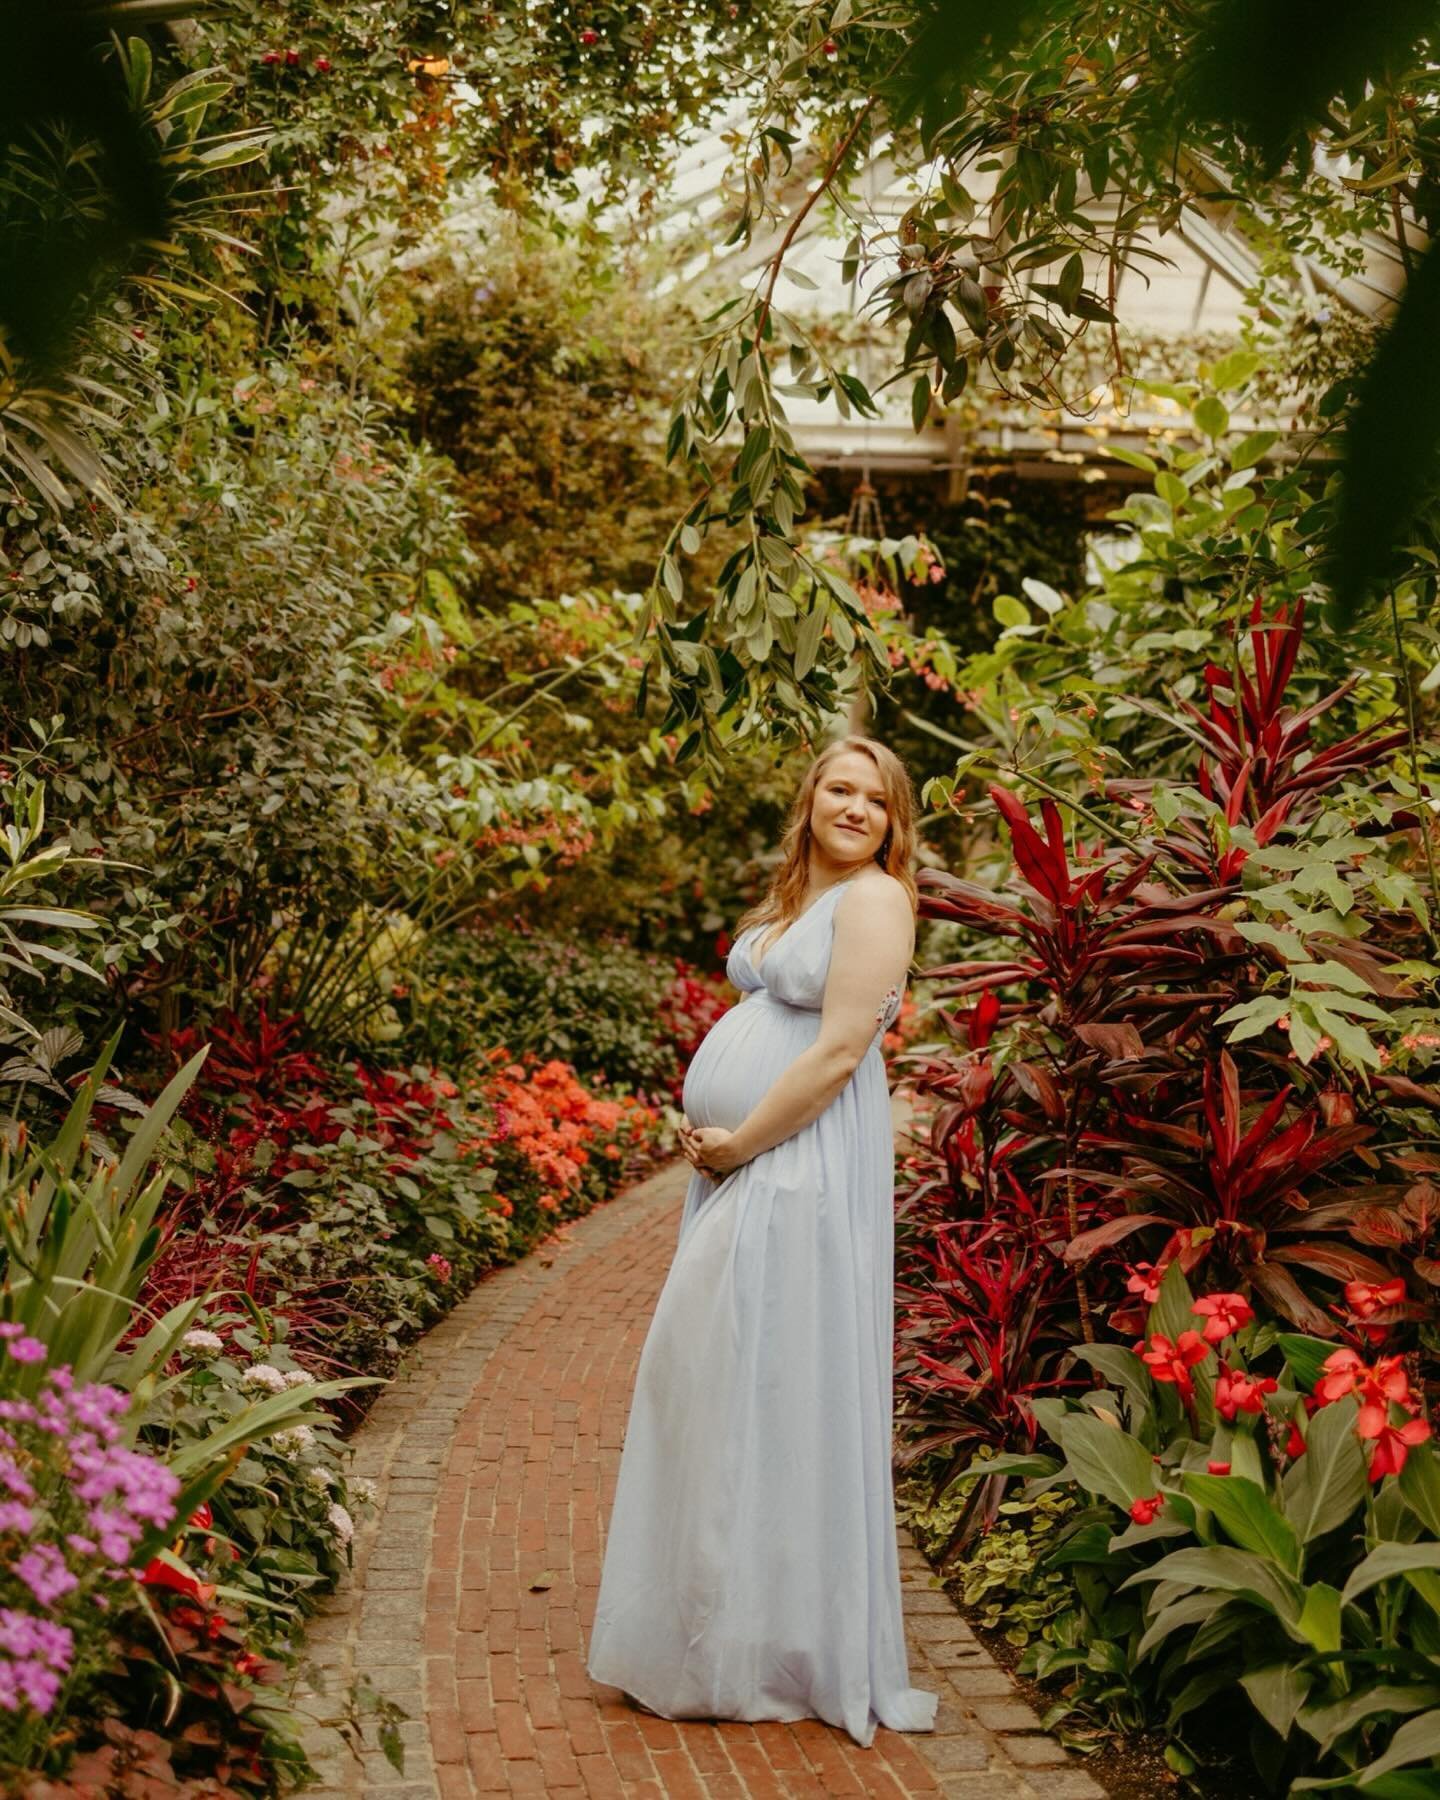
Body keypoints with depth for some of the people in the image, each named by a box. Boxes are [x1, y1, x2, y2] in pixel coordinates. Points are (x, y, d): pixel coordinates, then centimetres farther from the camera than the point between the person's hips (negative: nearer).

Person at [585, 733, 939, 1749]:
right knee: (705, 1372, 13)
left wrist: (738, 1144, -13)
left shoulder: (874, 900, -10)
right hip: (740, 1170, 9)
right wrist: (709, 1137, 7)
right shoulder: (795, 899, 17)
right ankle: (708, 1622, 26)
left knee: (774, 1381, -4)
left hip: (801, 1171, -9)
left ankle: (781, 1641, 9)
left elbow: (837, 1055, -18)